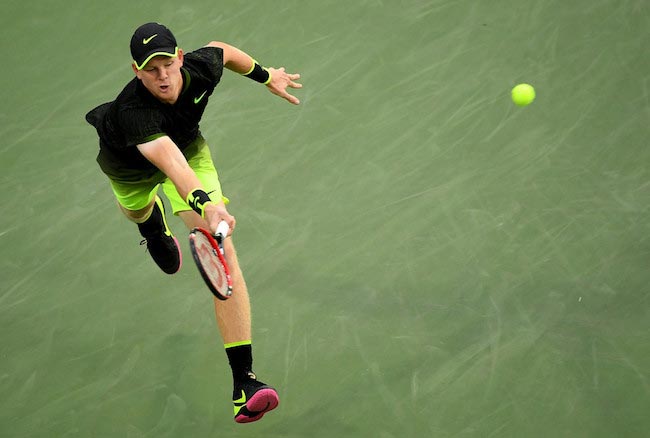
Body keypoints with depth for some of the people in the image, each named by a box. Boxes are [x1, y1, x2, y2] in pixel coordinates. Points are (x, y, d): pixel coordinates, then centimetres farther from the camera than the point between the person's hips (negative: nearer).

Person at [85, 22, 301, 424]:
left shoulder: (202, 68, -34)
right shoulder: (132, 112, -47)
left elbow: (222, 50, -7)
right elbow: (171, 164, -63)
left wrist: (266, 76, 4)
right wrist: (205, 206, -79)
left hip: (188, 146, 1)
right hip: (129, 163, -1)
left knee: (222, 250, -20)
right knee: (139, 212, 35)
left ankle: (244, 379, -26)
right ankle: (155, 226, 80)